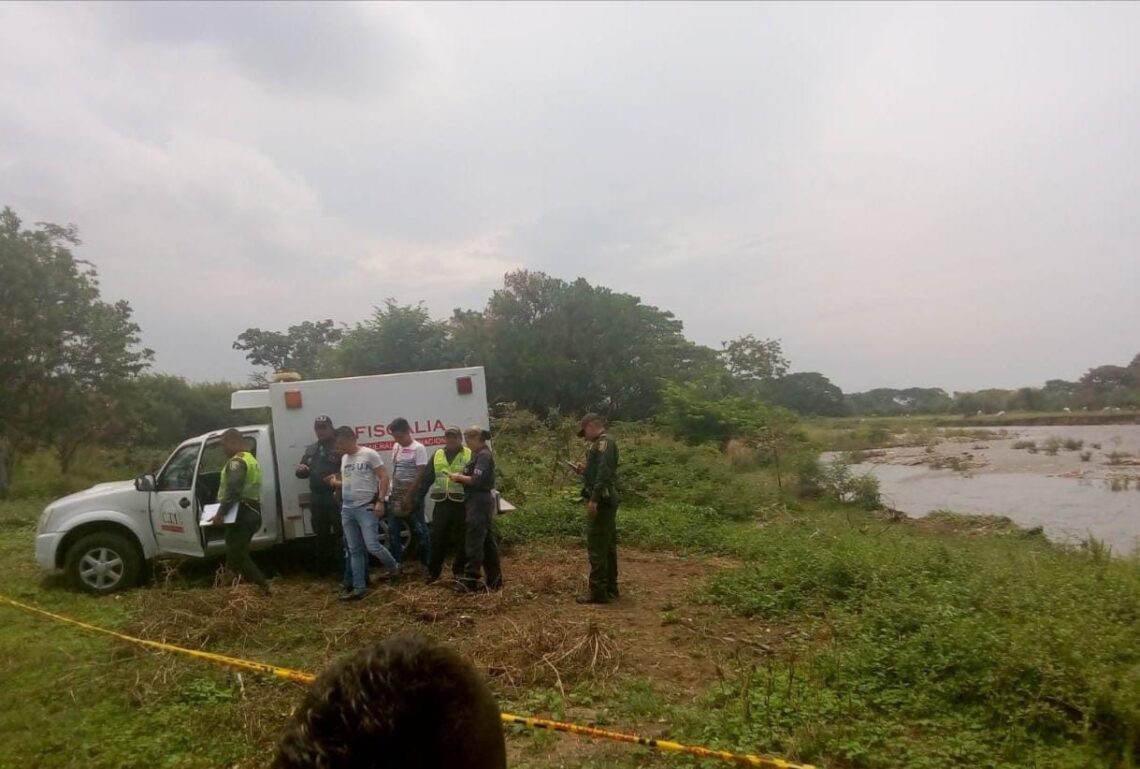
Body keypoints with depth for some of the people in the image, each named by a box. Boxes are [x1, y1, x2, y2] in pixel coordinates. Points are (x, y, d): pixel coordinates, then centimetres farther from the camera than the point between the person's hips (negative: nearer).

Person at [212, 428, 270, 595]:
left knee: (237, 555, -6)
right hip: (252, 511, 10)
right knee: (239, 553, 15)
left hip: (241, 513, -10)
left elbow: (232, 491, -23)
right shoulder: (251, 460, 20)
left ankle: (262, 585, -9)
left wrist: (220, 513, -21)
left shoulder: (236, 462, -13)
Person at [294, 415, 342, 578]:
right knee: (321, 534, 16)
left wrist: (337, 476, -29)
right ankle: (321, 568, 26)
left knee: (340, 533, -3)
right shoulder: (311, 449, 18)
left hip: (336, 497, -7)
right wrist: (300, 470, 1)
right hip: (317, 498, 7)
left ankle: (342, 568, 4)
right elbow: (302, 472, 24)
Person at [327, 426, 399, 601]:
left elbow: (384, 477, -10)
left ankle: (393, 567, 17)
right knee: (354, 550, 8)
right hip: (347, 509, 7)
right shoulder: (344, 458, 14)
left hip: (367, 508, -7)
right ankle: (359, 588, 13)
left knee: (372, 546, -10)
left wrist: (380, 501, -18)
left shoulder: (369, 454, -9)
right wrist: (335, 483, 2)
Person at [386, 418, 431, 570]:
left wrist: (408, 495, -17)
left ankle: (426, 563, 12)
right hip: (396, 494, 7)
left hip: (412, 495, -7)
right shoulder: (396, 447, 10)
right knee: (393, 531, 7)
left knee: (419, 530, 1)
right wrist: (394, 492, 7)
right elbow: (394, 471, 15)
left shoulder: (418, 448, -11)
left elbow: (420, 474, -15)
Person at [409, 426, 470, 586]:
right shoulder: (437, 455, 12)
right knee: (437, 538, 7)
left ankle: (459, 571, 19)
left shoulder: (469, 455, 0)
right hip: (441, 503, 3)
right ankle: (433, 571, 19)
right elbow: (425, 478, 11)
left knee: (460, 539, 6)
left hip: (461, 503, -3)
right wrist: (415, 498, 6)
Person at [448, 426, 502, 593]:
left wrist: (459, 477, -11)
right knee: (487, 541, 13)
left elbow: (477, 480, -23)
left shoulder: (483, 456, -15)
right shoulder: (480, 454, 16)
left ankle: (470, 581, -1)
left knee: (474, 542, -6)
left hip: (479, 502, -11)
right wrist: (461, 477, 0)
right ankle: (494, 579, 20)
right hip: (479, 502, 11)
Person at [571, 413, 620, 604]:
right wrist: (584, 471, 13)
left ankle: (598, 592, -5)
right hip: (606, 500, 11)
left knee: (597, 547, -8)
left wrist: (594, 499, -26)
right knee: (607, 545, 14)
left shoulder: (604, 441, -12)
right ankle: (610, 588, 21)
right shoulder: (604, 442, 20)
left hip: (601, 501, -11)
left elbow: (604, 472, -24)